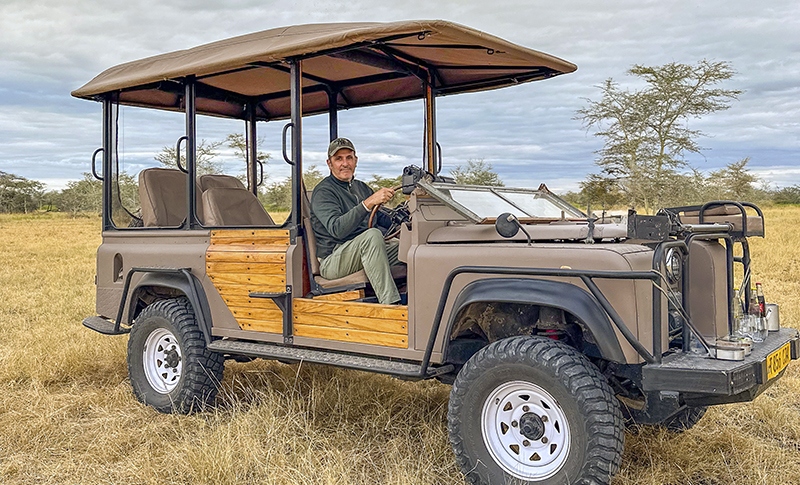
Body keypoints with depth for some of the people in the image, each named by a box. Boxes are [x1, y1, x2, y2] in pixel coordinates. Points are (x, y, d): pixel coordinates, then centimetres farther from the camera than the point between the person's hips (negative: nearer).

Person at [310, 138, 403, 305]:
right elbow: (337, 229, -24)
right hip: (331, 261, -7)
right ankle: (390, 306, -40)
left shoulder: (361, 187, 21)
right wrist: (368, 203, -33)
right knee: (372, 234, -35)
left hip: (366, 252, 7)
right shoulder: (323, 192, -6)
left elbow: (384, 219, 22)